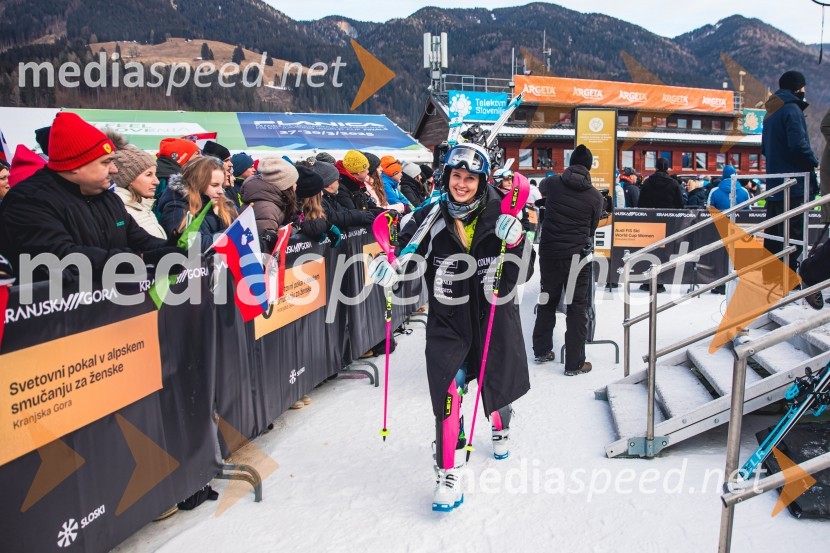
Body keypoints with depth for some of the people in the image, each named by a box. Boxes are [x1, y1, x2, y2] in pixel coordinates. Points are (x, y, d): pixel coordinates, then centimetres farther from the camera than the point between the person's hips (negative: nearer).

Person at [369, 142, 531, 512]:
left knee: (497, 386, 18)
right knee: (447, 392, -13)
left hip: (494, 317, 1)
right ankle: (448, 474, 2)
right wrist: (389, 266, -18)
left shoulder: (497, 215, -8)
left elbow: (519, 275, -10)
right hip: (447, 321, 0)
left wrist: (515, 243, -28)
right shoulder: (431, 218, -7)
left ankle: (501, 430, 53)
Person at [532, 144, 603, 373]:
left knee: (548, 300, 19)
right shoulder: (595, 196, -6)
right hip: (577, 255, -3)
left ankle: (541, 350, 29)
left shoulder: (553, 183, -2)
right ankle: (574, 363, 8)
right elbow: (592, 227, 5)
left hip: (549, 251, 3)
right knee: (577, 307, 4)